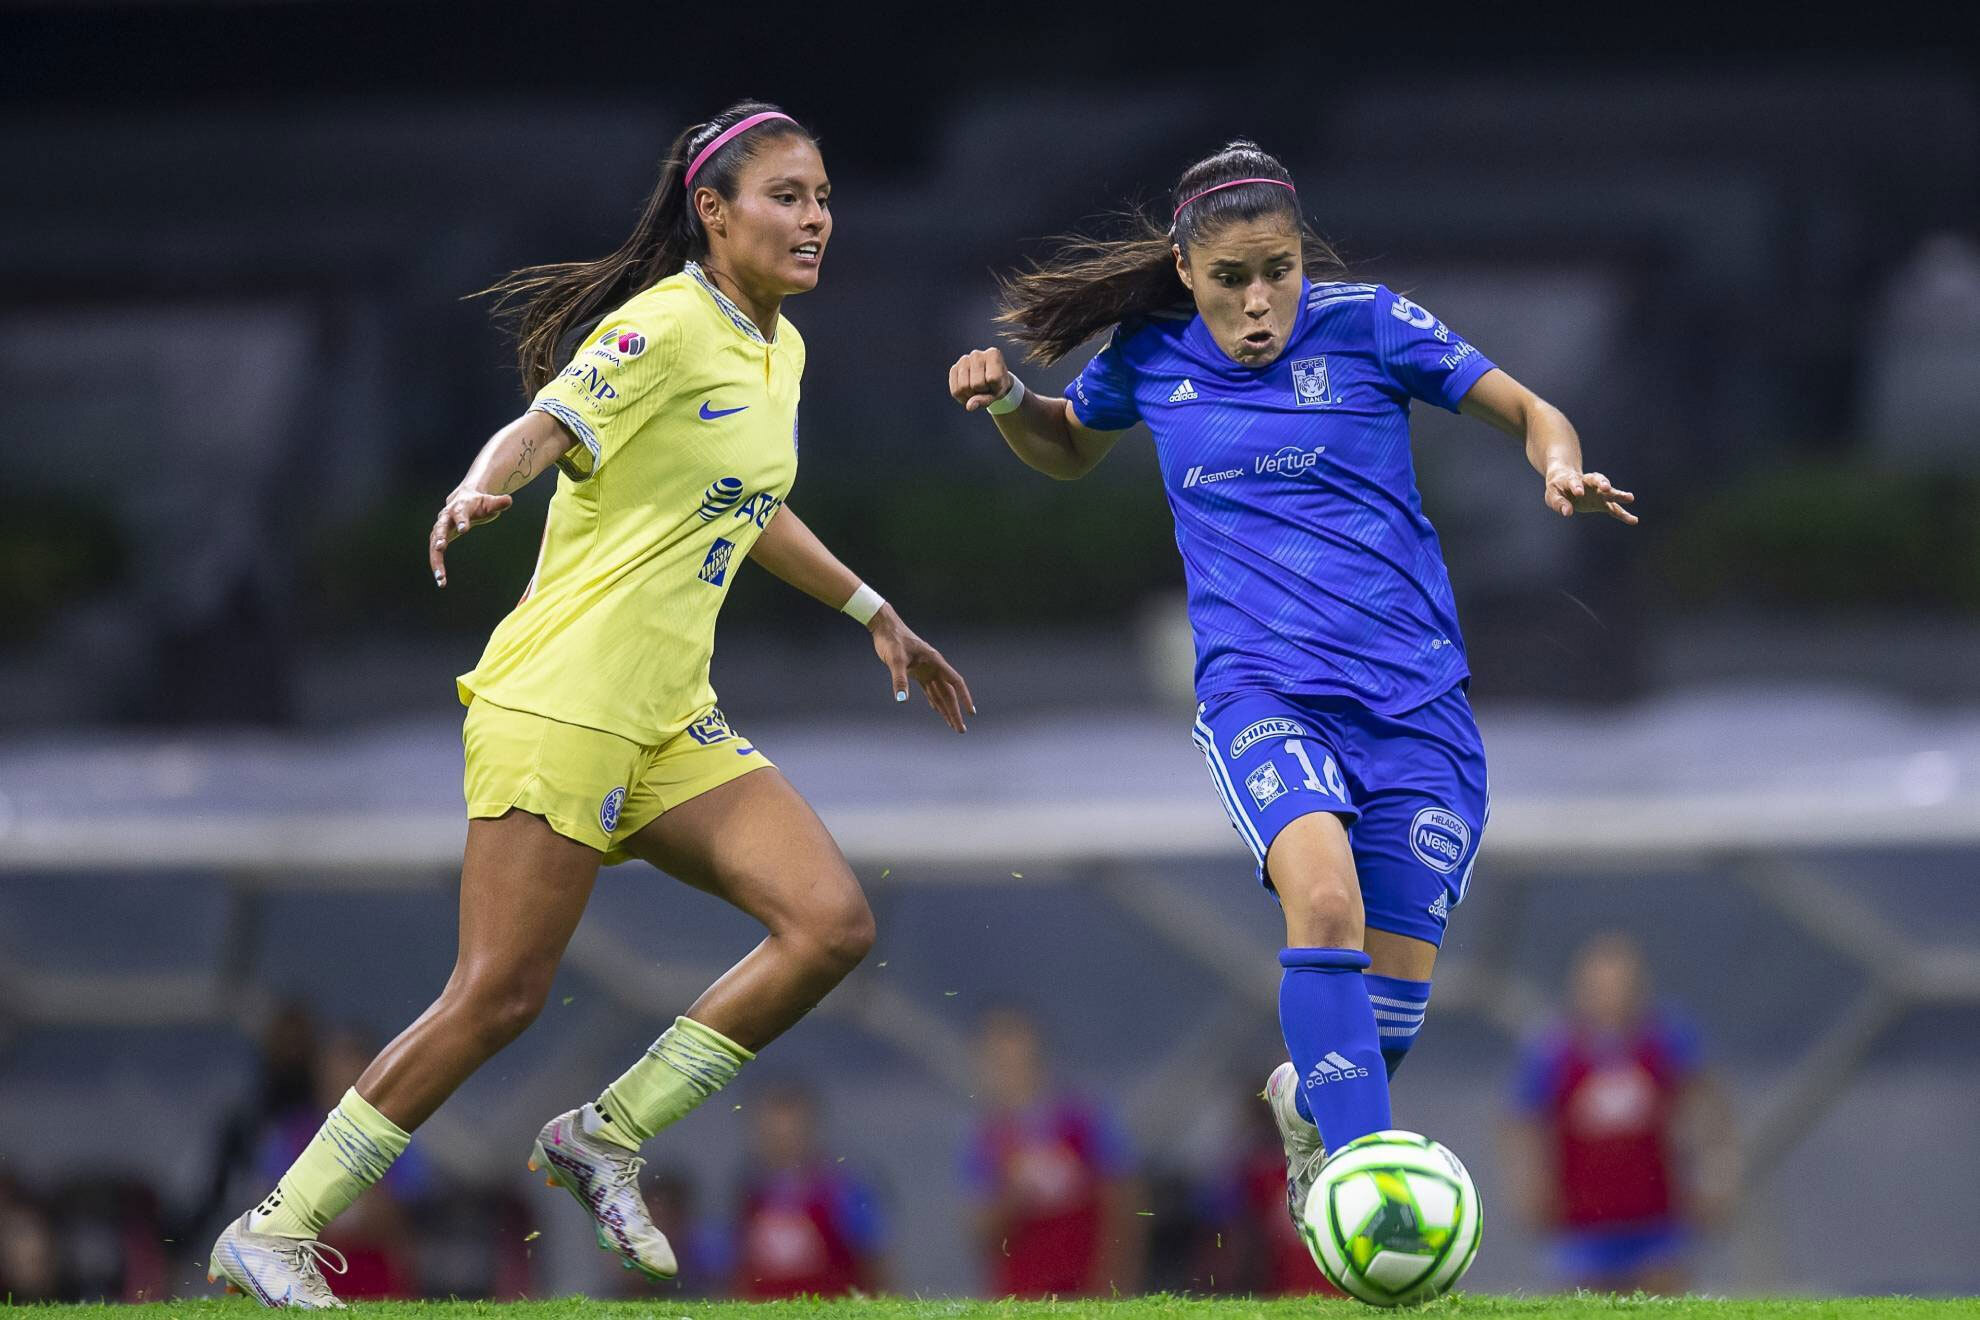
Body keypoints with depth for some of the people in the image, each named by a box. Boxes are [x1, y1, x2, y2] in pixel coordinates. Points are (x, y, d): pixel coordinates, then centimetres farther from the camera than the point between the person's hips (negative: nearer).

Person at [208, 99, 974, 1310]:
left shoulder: (779, 348, 15)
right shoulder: (662, 328, -11)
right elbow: (541, 430, -26)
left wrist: (875, 614, 37)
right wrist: (483, 490, -47)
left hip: (669, 719, 8)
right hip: (561, 699, -8)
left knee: (833, 924, -7)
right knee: (500, 995, -11)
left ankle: (607, 1135, 4)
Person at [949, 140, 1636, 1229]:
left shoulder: (1365, 323, -1)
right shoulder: (1149, 358, 5)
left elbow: (1530, 414, 5)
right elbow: (1066, 451, 26)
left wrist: (1561, 469, -17)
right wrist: (1007, 400, 5)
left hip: (1412, 695, 1)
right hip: (1258, 690, -1)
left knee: (1396, 990, -1)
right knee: (1324, 898, -31)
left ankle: (1308, 1104, 33)